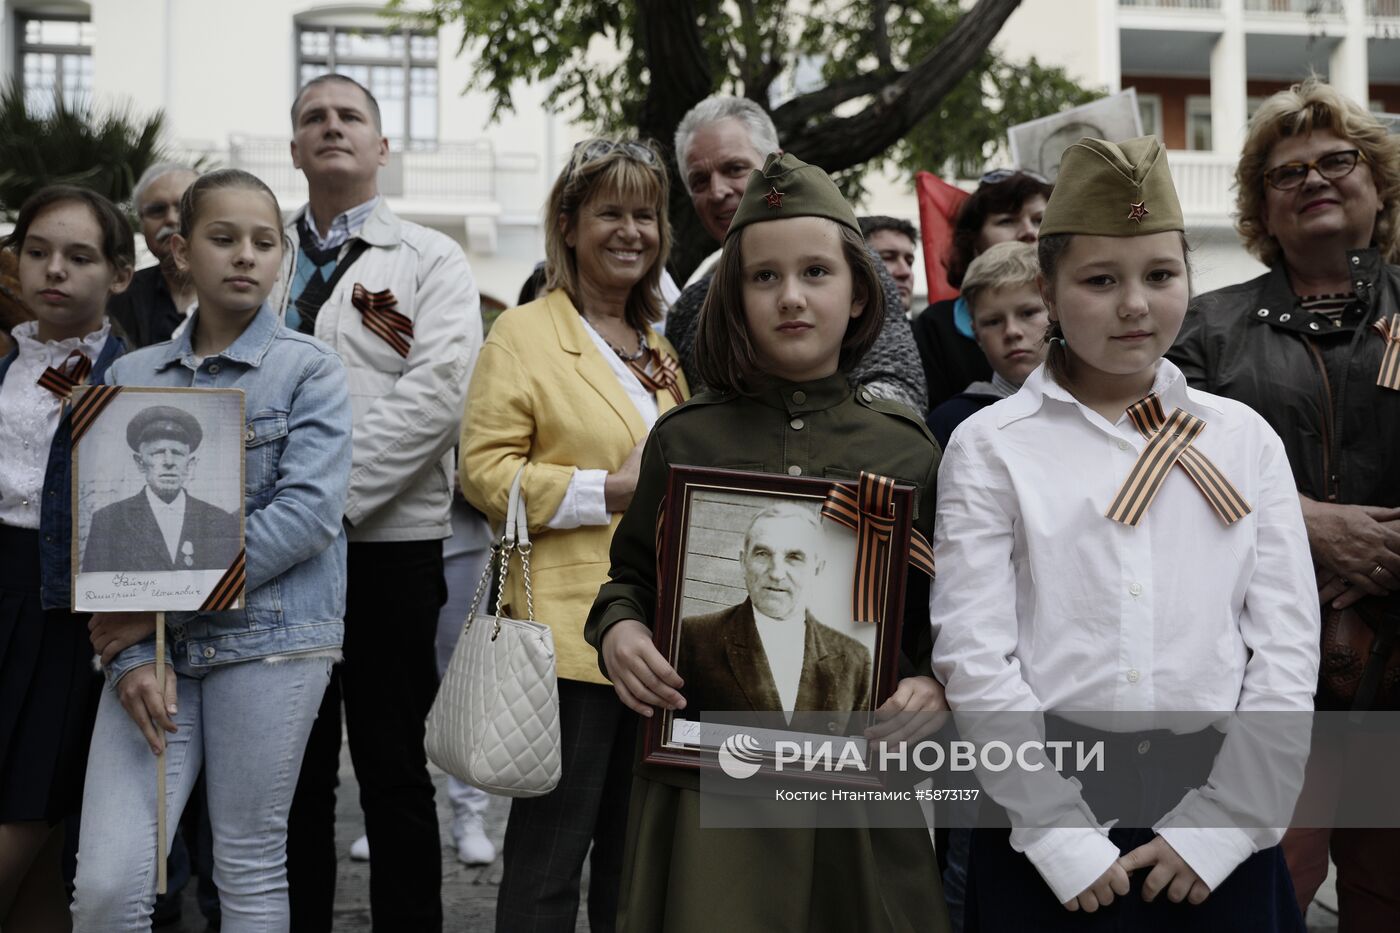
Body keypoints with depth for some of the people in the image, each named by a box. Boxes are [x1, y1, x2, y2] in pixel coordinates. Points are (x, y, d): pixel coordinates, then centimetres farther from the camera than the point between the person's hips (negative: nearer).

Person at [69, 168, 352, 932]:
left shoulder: (309, 370, 1)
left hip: (270, 638, -2)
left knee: (251, 869, 4)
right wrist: (132, 654, -9)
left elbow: (307, 514, -11)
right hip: (154, 646, 3)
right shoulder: (131, 377, 11)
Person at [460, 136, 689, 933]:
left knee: (635, 853, 16)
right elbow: (485, 471, -12)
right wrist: (609, 491, -17)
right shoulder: (524, 334, -4)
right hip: (569, 626, -7)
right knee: (551, 854, 0)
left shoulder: (662, 343, 17)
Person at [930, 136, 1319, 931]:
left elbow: (1287, 644, 1)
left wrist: (1221, 823, -7)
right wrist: (1063, 835, -12)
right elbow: (974, 654, -8)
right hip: (1049, 821, -2)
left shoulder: (1246, 438, 4)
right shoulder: (990, 446, -3)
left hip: (1218, 832, 2)